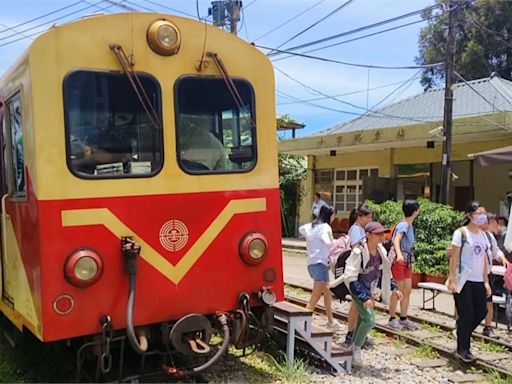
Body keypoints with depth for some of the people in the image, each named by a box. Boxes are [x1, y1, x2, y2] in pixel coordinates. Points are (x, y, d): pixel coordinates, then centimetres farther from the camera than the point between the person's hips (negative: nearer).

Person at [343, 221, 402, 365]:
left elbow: (385, 272, 14)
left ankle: (353, 348, 31)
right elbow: (350, 277, -26)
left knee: (362, 320, 15)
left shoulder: (381, 251, -4)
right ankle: (356, 349, 3)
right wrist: (364, 297, -29)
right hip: (358, 291, -7)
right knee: (369, 320, -17)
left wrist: (394, 288, 7)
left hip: (370, 292, 7)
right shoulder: (359, 253, -26)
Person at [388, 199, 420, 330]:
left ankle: (403, 319, 19)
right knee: (398, 290, -4)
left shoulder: (409, 225, 13)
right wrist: (399, 254, -47)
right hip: (398, 260, -9)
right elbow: (396, 240, -31)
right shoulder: (403, 225, -15)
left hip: (407, 261, 9)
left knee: (407, 290, 10)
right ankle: (392, 319, 6)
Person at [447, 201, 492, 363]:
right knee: (466, 314, -2)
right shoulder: (461, 233, -8)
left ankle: (462, 333, 29)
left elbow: (484, 260, 13)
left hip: (478, 281, 6)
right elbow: (454, 258, -10)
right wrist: (452, 280, -15)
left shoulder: (483, 235, 10)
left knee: (481, 311, 5)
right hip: (463, 280, -6)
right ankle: (463, 349, 14)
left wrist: (486, 281, 10)